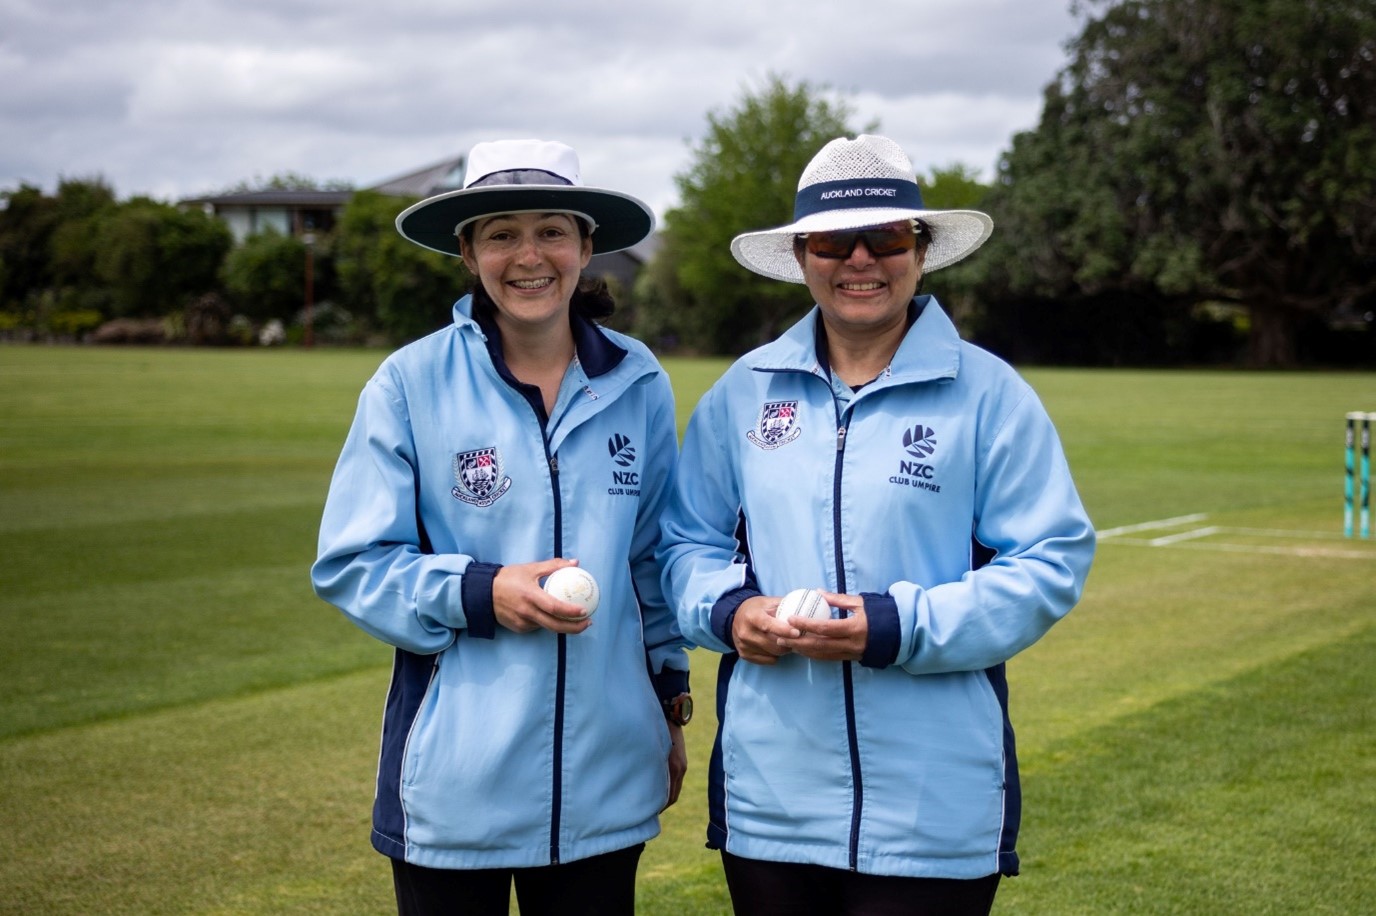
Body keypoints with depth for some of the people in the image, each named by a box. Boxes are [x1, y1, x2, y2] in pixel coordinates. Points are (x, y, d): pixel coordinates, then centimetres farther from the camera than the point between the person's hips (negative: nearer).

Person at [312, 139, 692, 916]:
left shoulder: (638, 384, 3)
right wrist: (479, 592, -18)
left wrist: (672, 705, 15)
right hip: (457, 784, -3)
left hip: (602, 779, 3)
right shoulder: (411, 384, -7)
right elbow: (350, 564, -5)